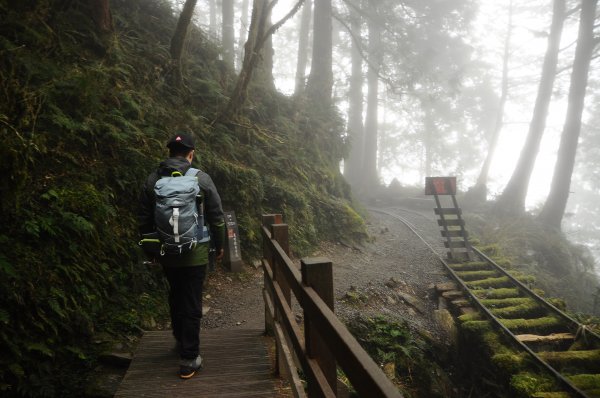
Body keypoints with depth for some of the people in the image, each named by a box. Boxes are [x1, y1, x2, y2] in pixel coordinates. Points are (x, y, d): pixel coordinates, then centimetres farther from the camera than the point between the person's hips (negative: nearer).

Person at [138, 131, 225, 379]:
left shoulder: (152, 180, -1)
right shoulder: (201, 179, -9)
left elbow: (144, 219, 3)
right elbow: (216, 217, -6)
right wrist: (219, 246, 7)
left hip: (166, 254, 4)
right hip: (195, 254, -3)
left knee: (176, 296, 23)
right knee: (192, 304, 3)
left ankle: (181, 341, 42)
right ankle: (189, 360, 7)